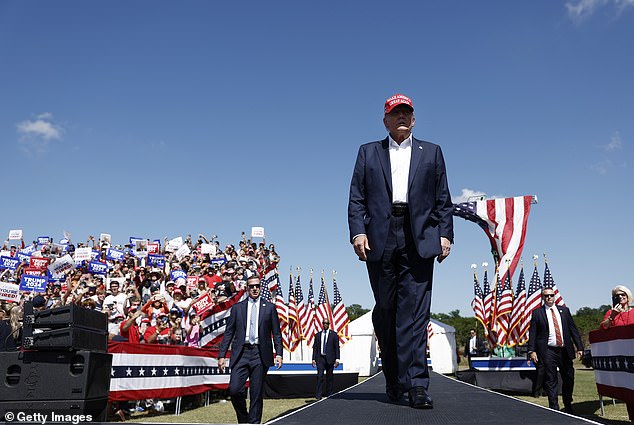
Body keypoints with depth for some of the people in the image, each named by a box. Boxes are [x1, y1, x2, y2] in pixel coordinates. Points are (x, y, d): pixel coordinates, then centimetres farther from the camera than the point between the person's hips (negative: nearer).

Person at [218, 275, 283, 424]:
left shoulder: (269, 307, 9)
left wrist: (279, 354, -3)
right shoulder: (237, 307, 11)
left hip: (260, 355, 0)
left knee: (257, 394, 2)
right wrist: (222, 355, 2)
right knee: (234, 389, -10)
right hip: (241, 353, 1)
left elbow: (277, 333, 8)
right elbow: (229, 333, 9)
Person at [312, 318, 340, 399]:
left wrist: (337, 359, -6)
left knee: (329, 377, 5)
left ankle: (329, 395, 13)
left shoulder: (334, 334, 5)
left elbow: (337, 347, 2)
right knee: (320, 376, -8)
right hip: (320, 358, 1)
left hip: (330, 358, -1)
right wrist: (314, 359, 3)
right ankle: (318, 395, -7)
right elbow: (315, 347, 10)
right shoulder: (318, 335, 11)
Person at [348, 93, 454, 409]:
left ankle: (416, 384, -8)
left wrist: (445, 234, 1)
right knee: (385, 309, 5)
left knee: (414, 310, -8)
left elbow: (443, 200, 13)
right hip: (380, 238, 1)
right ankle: (393, 381, 17)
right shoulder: (368, 152, 18)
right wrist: (357, 231, -6)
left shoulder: (431, 152, 19)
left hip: (419, 239, -1)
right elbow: (357, 198, 8)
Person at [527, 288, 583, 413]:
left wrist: (579, 347, 4)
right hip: (548, 352, -3)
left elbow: (573, 329, 11)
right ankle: (554, 408, 6)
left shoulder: (564, 310, 12)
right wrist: (532, 351, -9)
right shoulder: (537, 313, 3)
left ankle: (568, 406, 29)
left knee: (569, 379, 11)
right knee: (551, 381, -1)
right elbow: (532, 333, 0)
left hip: (565, 351, 3)